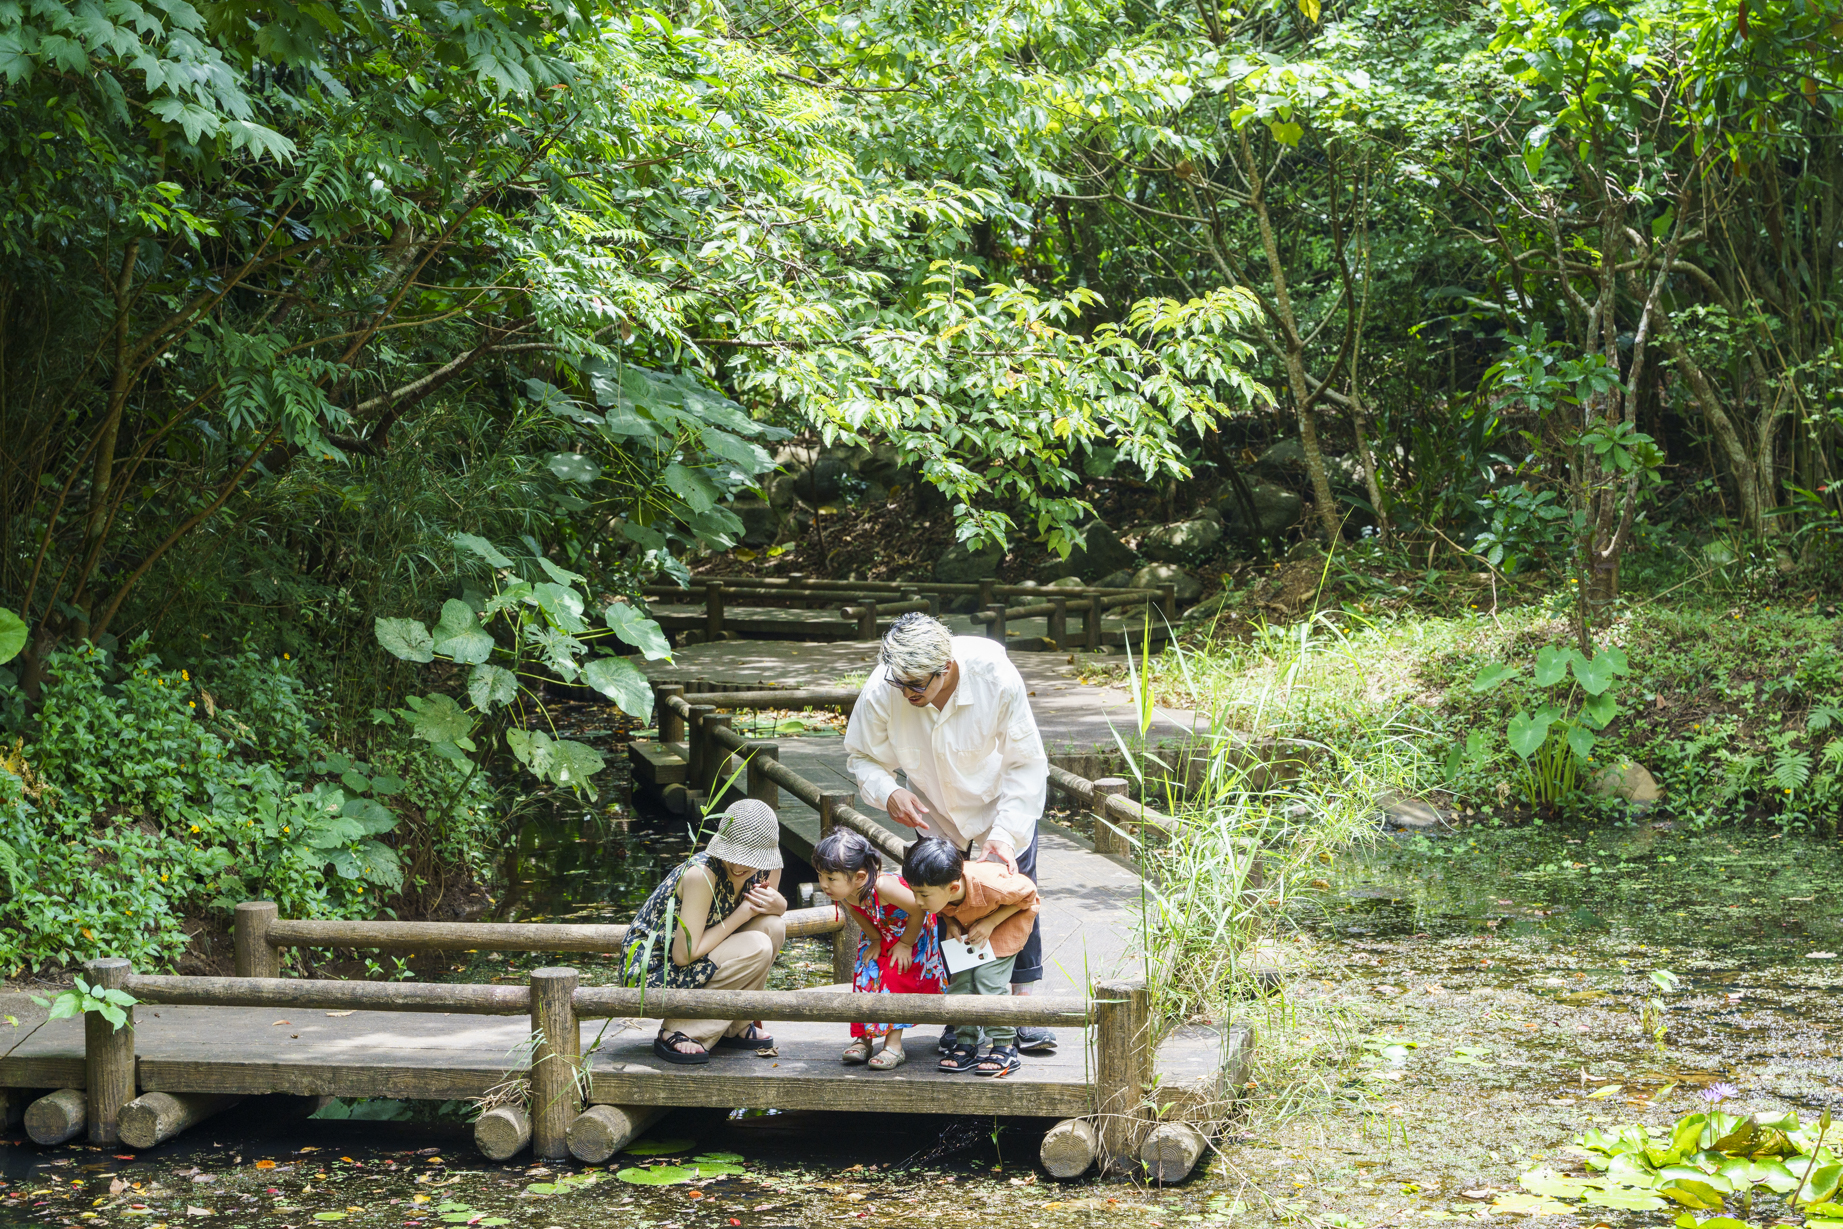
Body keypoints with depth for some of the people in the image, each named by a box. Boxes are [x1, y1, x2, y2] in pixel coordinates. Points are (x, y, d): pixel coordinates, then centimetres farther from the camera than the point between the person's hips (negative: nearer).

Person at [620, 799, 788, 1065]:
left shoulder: (767, 868, -7)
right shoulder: (702, 873, -29)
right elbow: (684, 954, -27)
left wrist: (776, 903, -11)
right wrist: (742, 914, -22)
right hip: (649, 972, -8)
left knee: (773, 926, -9)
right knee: (756, 947, -23)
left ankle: (732, 1028, 3)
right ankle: (678, 1034, -13)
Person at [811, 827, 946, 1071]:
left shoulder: (882, 886, -46)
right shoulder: (841, 891, -25)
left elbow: (918, 908, -32)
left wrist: (905, 944, -20)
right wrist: (875, 940, -6)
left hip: (912, 930, -6)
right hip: (880, 933, 6)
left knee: (895, 980, -11)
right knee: (865, 977, 0)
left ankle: (894, 1045, -4)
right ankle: (864, 1038, 10)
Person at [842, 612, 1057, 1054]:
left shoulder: (997, 680, -35)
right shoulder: (882, 691, -31)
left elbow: (1027, 764, -23)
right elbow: (862, 756, -12)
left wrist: (1006, 832, -31)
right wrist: (887, 792, -33)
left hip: (1003, 804, -1)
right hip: (938, 816, 1)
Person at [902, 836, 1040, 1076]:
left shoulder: (988, 885, -43)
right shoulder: (936, 889, -26)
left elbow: (1027, 893, -23)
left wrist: (990, 923, -28)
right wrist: (951, 923, -21)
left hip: (1009, 915, -5)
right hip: (968, 926, 5)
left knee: (988, 979, -18)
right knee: (959, 979, -7)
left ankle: (1005, 1047, -8)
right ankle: (966, 1043, 4)